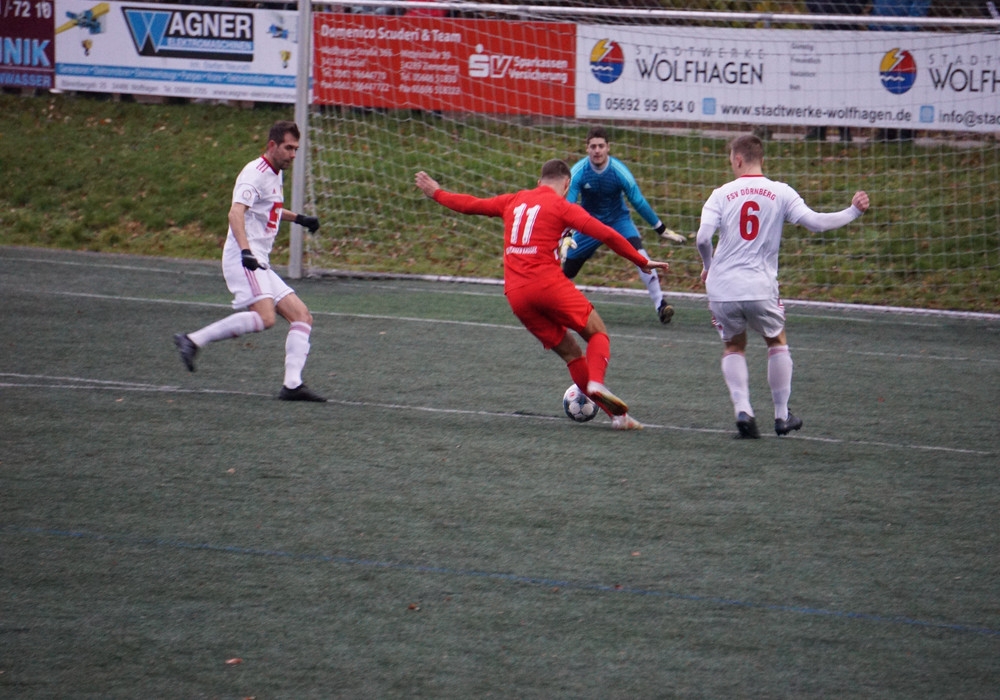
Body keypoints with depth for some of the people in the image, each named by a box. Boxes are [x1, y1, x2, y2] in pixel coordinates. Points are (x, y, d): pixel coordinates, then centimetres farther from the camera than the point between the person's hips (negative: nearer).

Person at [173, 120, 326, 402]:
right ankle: (193, 341, -25)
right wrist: (245, 250, -40)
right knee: (263, 317, -29)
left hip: (259, 264, 10)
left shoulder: (274, 175, 20)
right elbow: (236, 213, -27)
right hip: (242, 260, -10)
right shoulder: (255, 174, -10)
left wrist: (298, 218, 40)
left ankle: (292, 384, -2)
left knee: (302, 317, 2)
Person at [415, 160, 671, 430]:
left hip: (515, 294, 5)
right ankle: (596, 382, -26)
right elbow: (605, 235, -6)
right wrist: (642, 262, 2)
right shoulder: (561, 206, 1)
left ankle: (617, 415, 2)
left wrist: (436, 193, 46)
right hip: (547, 283, -5)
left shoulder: (514, 201, 18)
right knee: (598, 333, 5)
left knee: (569, 352, 9)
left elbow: (471, 204, 29)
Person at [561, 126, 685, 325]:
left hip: (618, 220, -1)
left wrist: (662, 229, -8)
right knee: (567, 269, 4)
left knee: (639, 254, -28)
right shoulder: (578, 172, -22)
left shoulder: (619, 171, -23)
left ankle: (660, 305, -29)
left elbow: (639, 202, -13)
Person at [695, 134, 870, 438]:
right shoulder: (780, 193, 0)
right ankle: (782, 415, 22)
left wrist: (708, 266, 11)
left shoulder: (722, 194, 1)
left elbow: (703, 238, -9)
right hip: (760, 288, 0)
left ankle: (742, 410, 0)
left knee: (733, 347, 19)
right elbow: (814, 222, -7)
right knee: (777, 342, 23)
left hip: (722, 288, 0)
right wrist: (853, 211, 8)